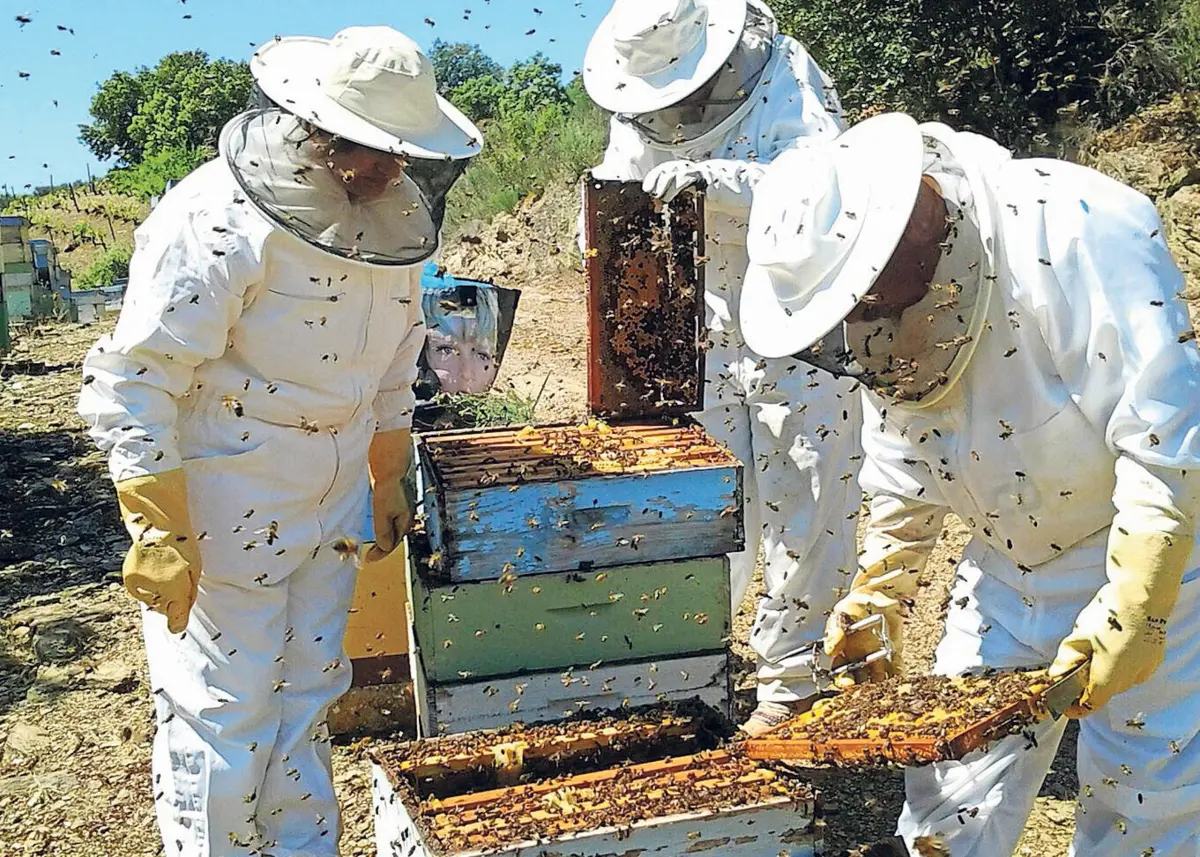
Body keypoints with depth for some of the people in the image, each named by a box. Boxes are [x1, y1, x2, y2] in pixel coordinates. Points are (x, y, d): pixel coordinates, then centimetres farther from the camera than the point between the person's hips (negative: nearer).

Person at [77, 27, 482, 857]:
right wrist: (158, 534, -21)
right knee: (223, 708, 4)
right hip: (224, 503, -7)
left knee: (309, 690, 18)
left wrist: (389, 479, 19)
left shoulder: (396, 216, 1)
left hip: (331, 499, 7)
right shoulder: (219, 220, -22)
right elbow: (135, 381, -20)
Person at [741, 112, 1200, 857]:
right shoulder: (889, 310, -6)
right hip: (1007, 568, 6)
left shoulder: (1082, 233, -28)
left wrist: (1128, 617, -29)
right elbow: (906, 480, 6)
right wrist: (878, 599, 1)